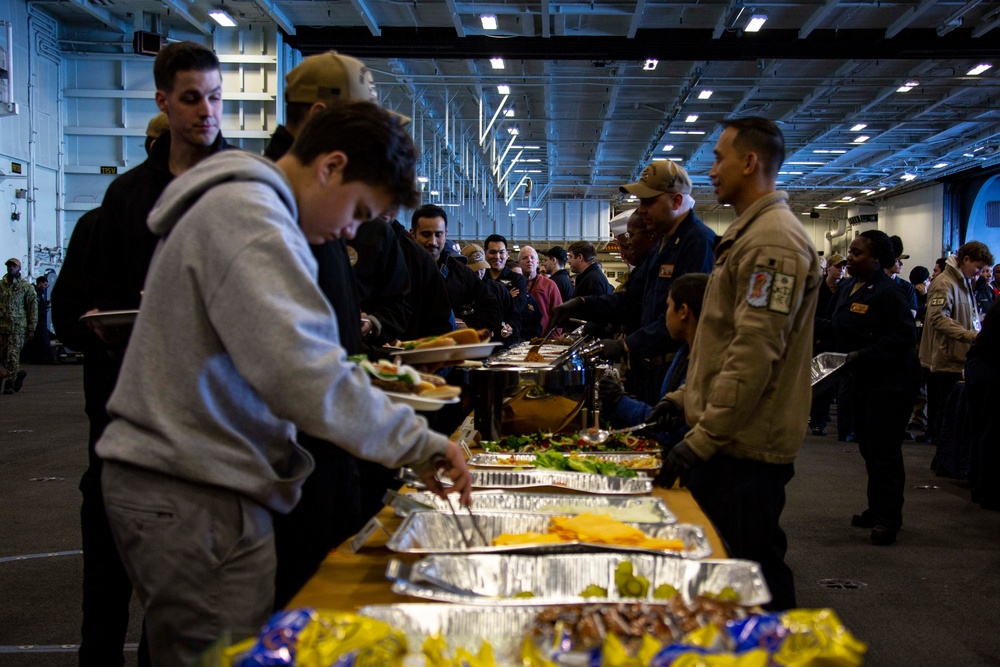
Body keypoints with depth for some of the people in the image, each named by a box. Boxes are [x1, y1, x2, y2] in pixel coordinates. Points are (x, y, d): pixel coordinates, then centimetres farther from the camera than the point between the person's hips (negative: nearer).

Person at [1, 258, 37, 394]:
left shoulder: (26, 287, 2)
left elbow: (33, 308, 2)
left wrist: (31, 329, -3)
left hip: (17, 328, -4)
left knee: (13, 356, -7)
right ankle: (18, 373, 27)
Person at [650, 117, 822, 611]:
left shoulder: (773, 240, -16)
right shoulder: (752, 233, 18)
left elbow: (756, 354, -23)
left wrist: (704, 438, -22)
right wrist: (686, 397, 20)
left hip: (747, 446, -10)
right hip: (727, 440, 10)